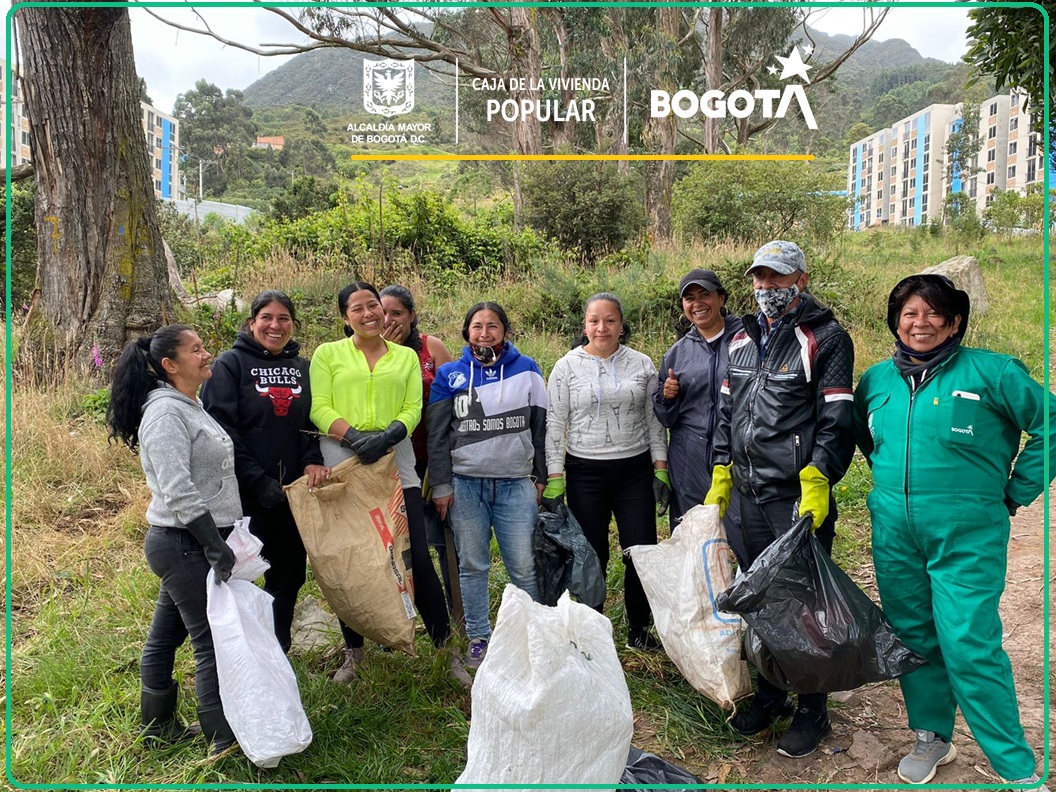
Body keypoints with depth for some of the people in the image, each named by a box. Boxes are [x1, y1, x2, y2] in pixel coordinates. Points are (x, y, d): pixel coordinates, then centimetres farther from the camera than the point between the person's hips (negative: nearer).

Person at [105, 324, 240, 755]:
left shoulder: (191, 405, 12)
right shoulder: (165, 412, -18)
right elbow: (178, 493, -24)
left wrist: (224, 538, 18)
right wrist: (216, 547, -23)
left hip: (191, 543, 9)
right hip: (185, 545, -9)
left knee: (166, 636, 19)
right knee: (213, 643, -3)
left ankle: (158, 726, 34)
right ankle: (227, 743, 8)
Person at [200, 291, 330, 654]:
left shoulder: (302, 367, 10)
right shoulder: (230, 364, -5)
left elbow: (314, 421, 10)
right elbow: (222, 431, -12)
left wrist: (312, 460, -10)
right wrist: (259, 481, -17)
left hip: (293, 492, 5)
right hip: (245, 494, -5)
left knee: (289, 576, 13)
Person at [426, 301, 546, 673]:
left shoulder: (527, 370, 6)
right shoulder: (450, 375, 4)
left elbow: (541, 428, 9)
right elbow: (437, 435, 5)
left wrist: (540, 478, 7)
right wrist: (441, 486, 1)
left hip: (517, 485, 0)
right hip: (465, 485, 1)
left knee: (524, 566, -1)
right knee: (472, 566, 8)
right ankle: (478, 639, 21)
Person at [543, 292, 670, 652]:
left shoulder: (642, 364, 5)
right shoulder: (567, 367, 0)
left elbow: (654, 420, 8)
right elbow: (554, 425, -1)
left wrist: (661, 468, 2)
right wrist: (554, 479, -6)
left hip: (635, 471, 2)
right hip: (585, 474, -1)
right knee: (592, 558, 6)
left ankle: (639, 631, 22)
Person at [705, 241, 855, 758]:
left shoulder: (825, 337, -6)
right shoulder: (743, 338, 14)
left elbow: (837, 422, -11)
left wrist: (816, 480, -22)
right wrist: (721, 478, 14)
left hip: (800, 497, -6)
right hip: (749, 494, 7)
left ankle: (813, 711, 22)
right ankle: (770, 696, 33)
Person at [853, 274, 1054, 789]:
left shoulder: (990, 371, -7)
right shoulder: (877, 379, 8)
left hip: (967, 537, -5)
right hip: (894, 535, 5)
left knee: (969, 647, -7)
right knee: (913, 638, 13)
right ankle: (932, 738, 31)